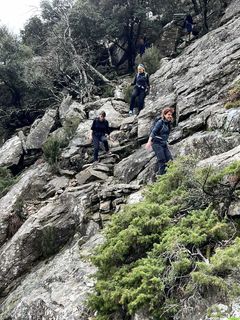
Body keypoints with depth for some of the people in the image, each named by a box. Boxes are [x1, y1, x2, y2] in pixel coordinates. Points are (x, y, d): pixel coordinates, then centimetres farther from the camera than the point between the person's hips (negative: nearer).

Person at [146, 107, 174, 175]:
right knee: (162, 160, -13)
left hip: (164, 144, 8)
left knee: (169, 159, -2)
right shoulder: (160, 122, -11)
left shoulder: (168, 124, 12)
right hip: (157, 143, -8)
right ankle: (161, 174, -7)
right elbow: (153, 132, -19)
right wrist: (149, 142, -29)